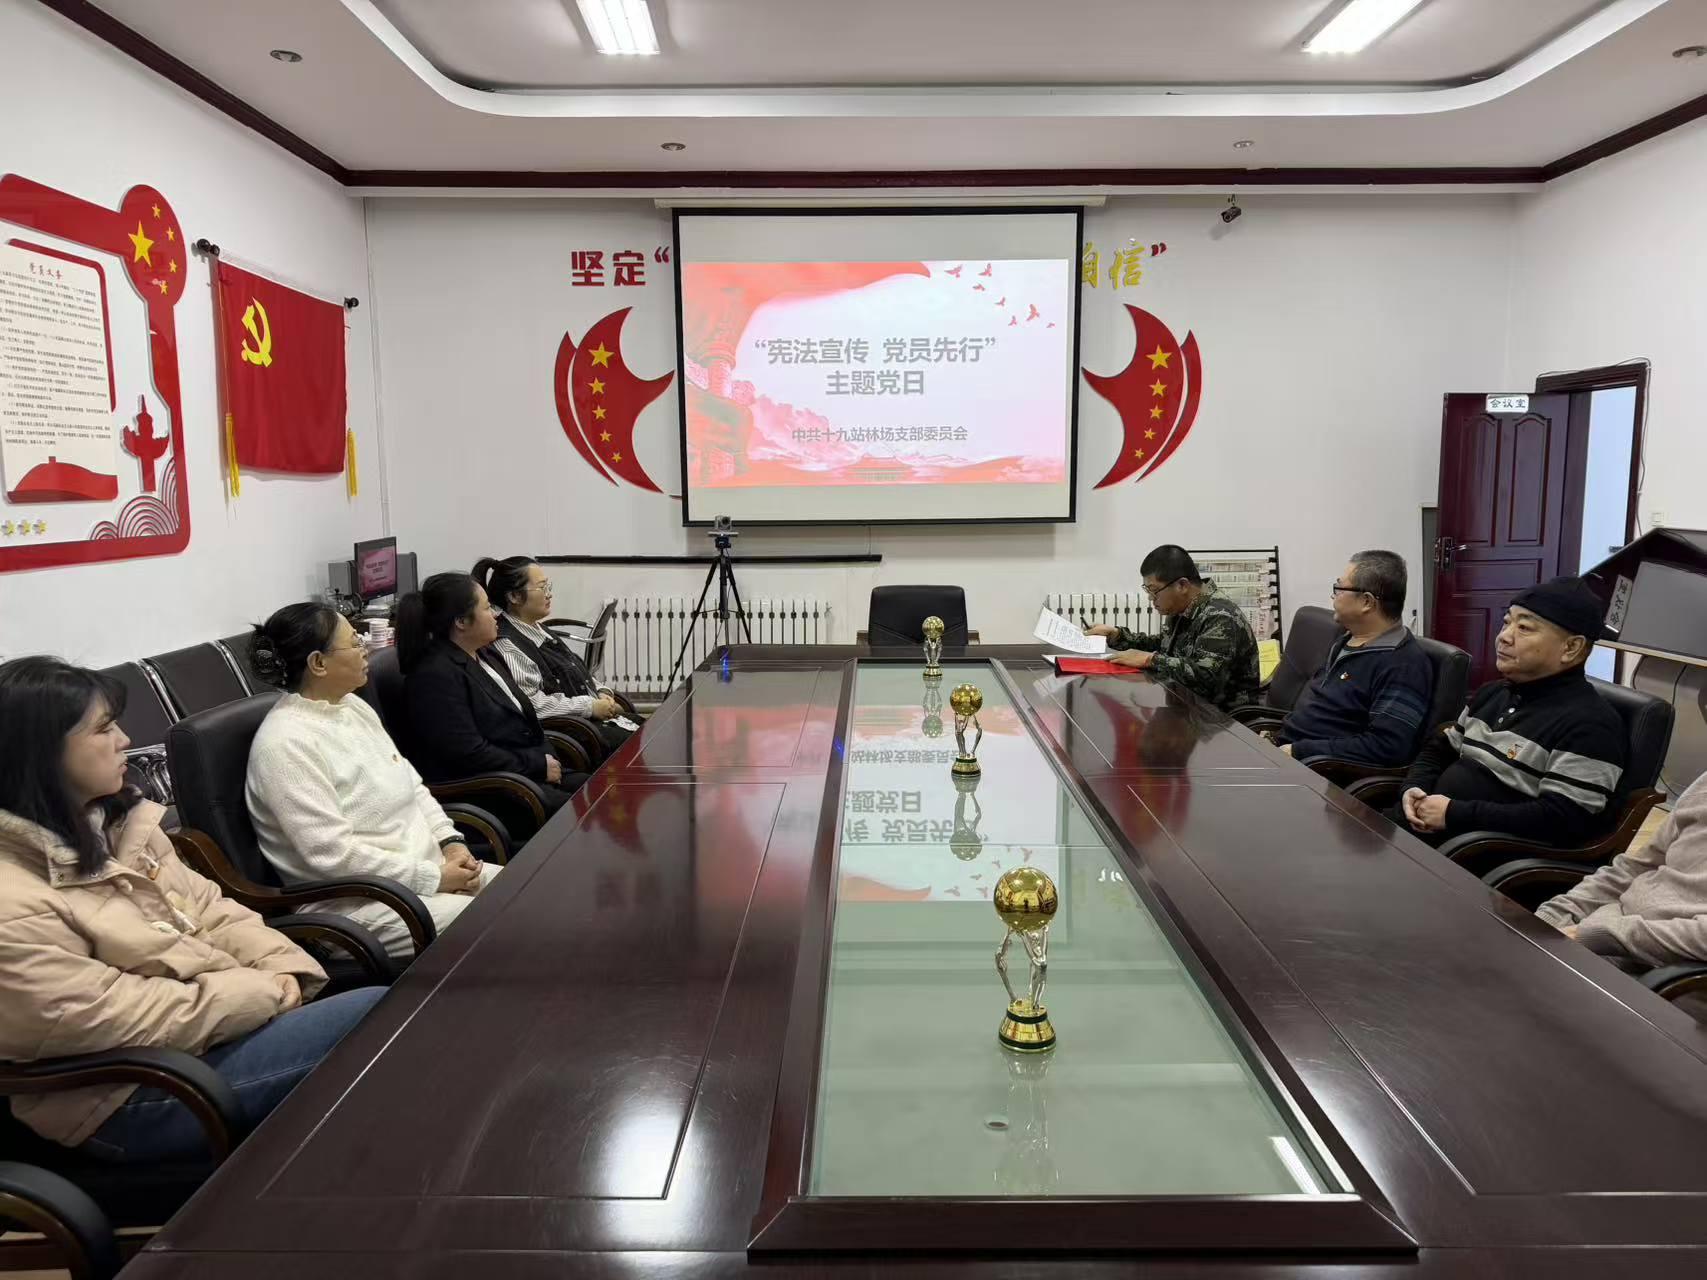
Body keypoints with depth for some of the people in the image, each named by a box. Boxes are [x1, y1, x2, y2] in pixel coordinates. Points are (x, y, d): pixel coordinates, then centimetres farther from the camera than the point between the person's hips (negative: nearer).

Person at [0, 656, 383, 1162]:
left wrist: (285, 971, -8)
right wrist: (266, 991, -16)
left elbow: (208, 910, 9)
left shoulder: (112, 824, 6)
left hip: (220, 1014, 8)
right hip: (134, 1098, -8)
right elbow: (118, 1020, -23)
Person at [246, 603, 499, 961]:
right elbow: (334, 854, -23)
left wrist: (451, 843, -2)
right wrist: (435, 878, -19)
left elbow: (411, 785, 15)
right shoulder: (285, 743, -19)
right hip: (357, 901, -9)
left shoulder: (353, 706, 9)